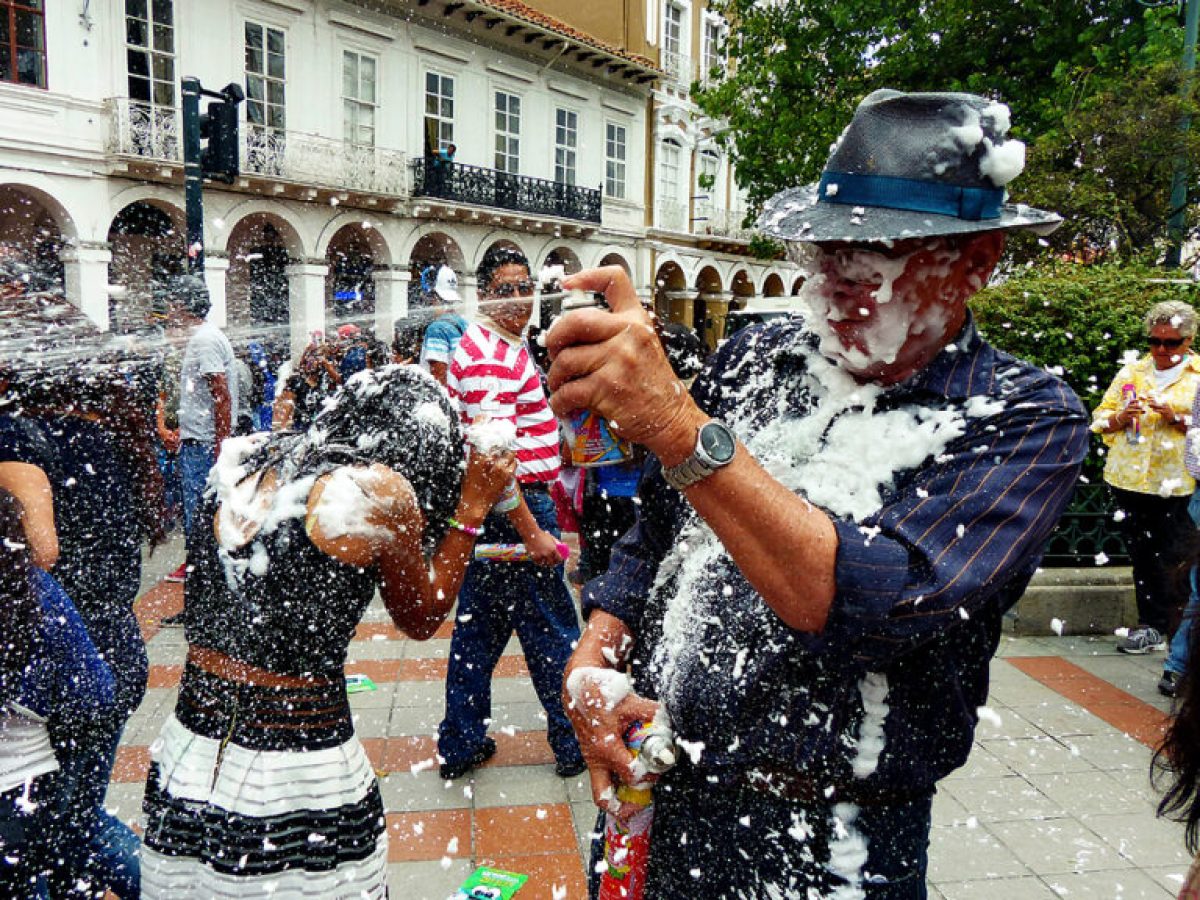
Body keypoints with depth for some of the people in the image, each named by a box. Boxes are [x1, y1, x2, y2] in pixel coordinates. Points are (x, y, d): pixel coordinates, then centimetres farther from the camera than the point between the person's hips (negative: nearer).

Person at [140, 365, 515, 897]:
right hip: (296, 782, -5)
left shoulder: (244, 460, 1)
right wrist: (472, 506, 5)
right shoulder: (380, 489, -15)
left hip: (187, 753, 6)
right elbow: (421, 618, 0)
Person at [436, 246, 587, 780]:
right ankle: (576, 744, 19)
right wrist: (532, 532, -24)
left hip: (485, 512, 10)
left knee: (479, 627, 15)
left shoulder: (476, 347, 15)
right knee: (552, 633, 3)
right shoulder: (493, 358, -18)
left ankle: (461, 745, 27)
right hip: (515, 506, -10)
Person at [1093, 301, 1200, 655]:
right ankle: (1154, 624, 19)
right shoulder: (1131, 372, 13)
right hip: (1131, 479, 3)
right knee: (1142, 556, 8)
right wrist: (1122, 417, -8)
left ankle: (1154, 627, 9)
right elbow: (1101, 419, 12)